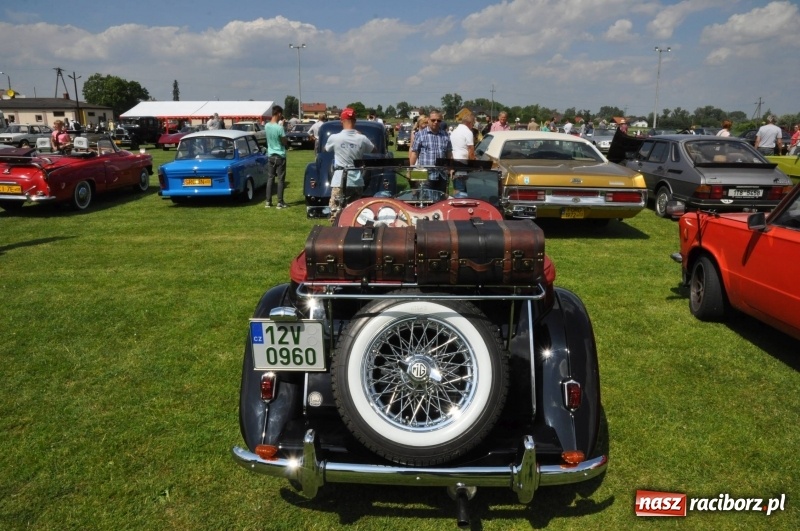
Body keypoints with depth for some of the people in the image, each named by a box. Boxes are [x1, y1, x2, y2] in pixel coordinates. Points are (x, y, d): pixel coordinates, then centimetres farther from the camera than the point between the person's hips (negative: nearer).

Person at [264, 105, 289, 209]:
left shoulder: (267, 126, 0)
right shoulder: (280, 128, -19)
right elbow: (285, 142, -12)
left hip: (270, 155, 6)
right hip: (280, 156, -6)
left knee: (270, 179, 10)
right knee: (280, 179, 1)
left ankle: (268, 202, 10)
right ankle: (280, 202, 3)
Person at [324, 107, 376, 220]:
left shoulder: (334, 137, -6)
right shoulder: (362, 138, -3)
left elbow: (325, 149, 16)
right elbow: (374, 150, 18)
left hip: (339, 181, -3)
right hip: (357, 181, 3)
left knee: (336, 214, -1)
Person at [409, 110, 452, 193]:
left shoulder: (445, 135, 12)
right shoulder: (420, 134, 2)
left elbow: (449, 154, 16)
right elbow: (414, 153, 2)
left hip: (442, 176, 4)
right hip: (426, 176, -4)